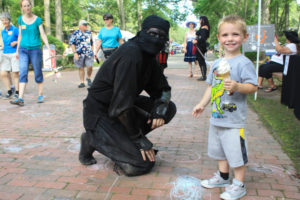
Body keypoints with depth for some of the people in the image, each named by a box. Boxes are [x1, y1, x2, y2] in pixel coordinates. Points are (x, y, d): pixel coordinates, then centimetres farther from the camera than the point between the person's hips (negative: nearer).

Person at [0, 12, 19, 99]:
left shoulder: (15, 29, -4)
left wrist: (16, 42, -13)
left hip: (15, 54, -6)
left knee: (15, 73, -3)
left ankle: (17, 92, 8)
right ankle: (9, 91, 10)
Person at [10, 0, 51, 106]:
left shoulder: (37, 19, -2)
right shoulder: (20, 19, 8)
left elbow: (43, 35, -4)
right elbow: (20, 36, 15)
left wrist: (49, 49, -13)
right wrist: (17, 50, 17)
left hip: (35, 50, -2)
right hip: (23, 50, 3)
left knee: (38, 73, 5)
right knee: (22, 74, -7)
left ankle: (40, 96, 18)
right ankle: (20, 99, -12)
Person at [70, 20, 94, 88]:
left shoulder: (89, 32, 15)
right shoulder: (76, 33, 1)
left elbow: (91, 43, 23)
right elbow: (72, 43, -2)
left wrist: (92, 52, 18)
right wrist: (75, 53, -9)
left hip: (89, 53, 3)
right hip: (79, 54, -2)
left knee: (90, 67, -9)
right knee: (81, 68, 4)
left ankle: (88, 78, 17)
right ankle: (82, 82, 12)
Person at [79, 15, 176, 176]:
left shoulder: (148, 57, 4)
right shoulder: (131, 54, -26)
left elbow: (163, 90, 10)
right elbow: (122, 104, -28)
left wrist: (160, 109, -14)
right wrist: (139, 140, -19)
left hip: (124, 108, 9)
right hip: (100, 114, -9)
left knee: (169, 108, 1)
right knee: (144, 163, -14)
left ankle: (124, 140, 7)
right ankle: (93, 140, 1)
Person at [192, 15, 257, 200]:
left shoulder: (244, 63, -13)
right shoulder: (217, 63, 8)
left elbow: (253, 86, -18)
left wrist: (237, 86, -35)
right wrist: (202, 104, 15)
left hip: (234, 120, -7)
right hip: (217, 117, 7)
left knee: (237, 152, 3)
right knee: (220, 150, 21)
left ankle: (239, 185, 21)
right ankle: (223, 177, 40)